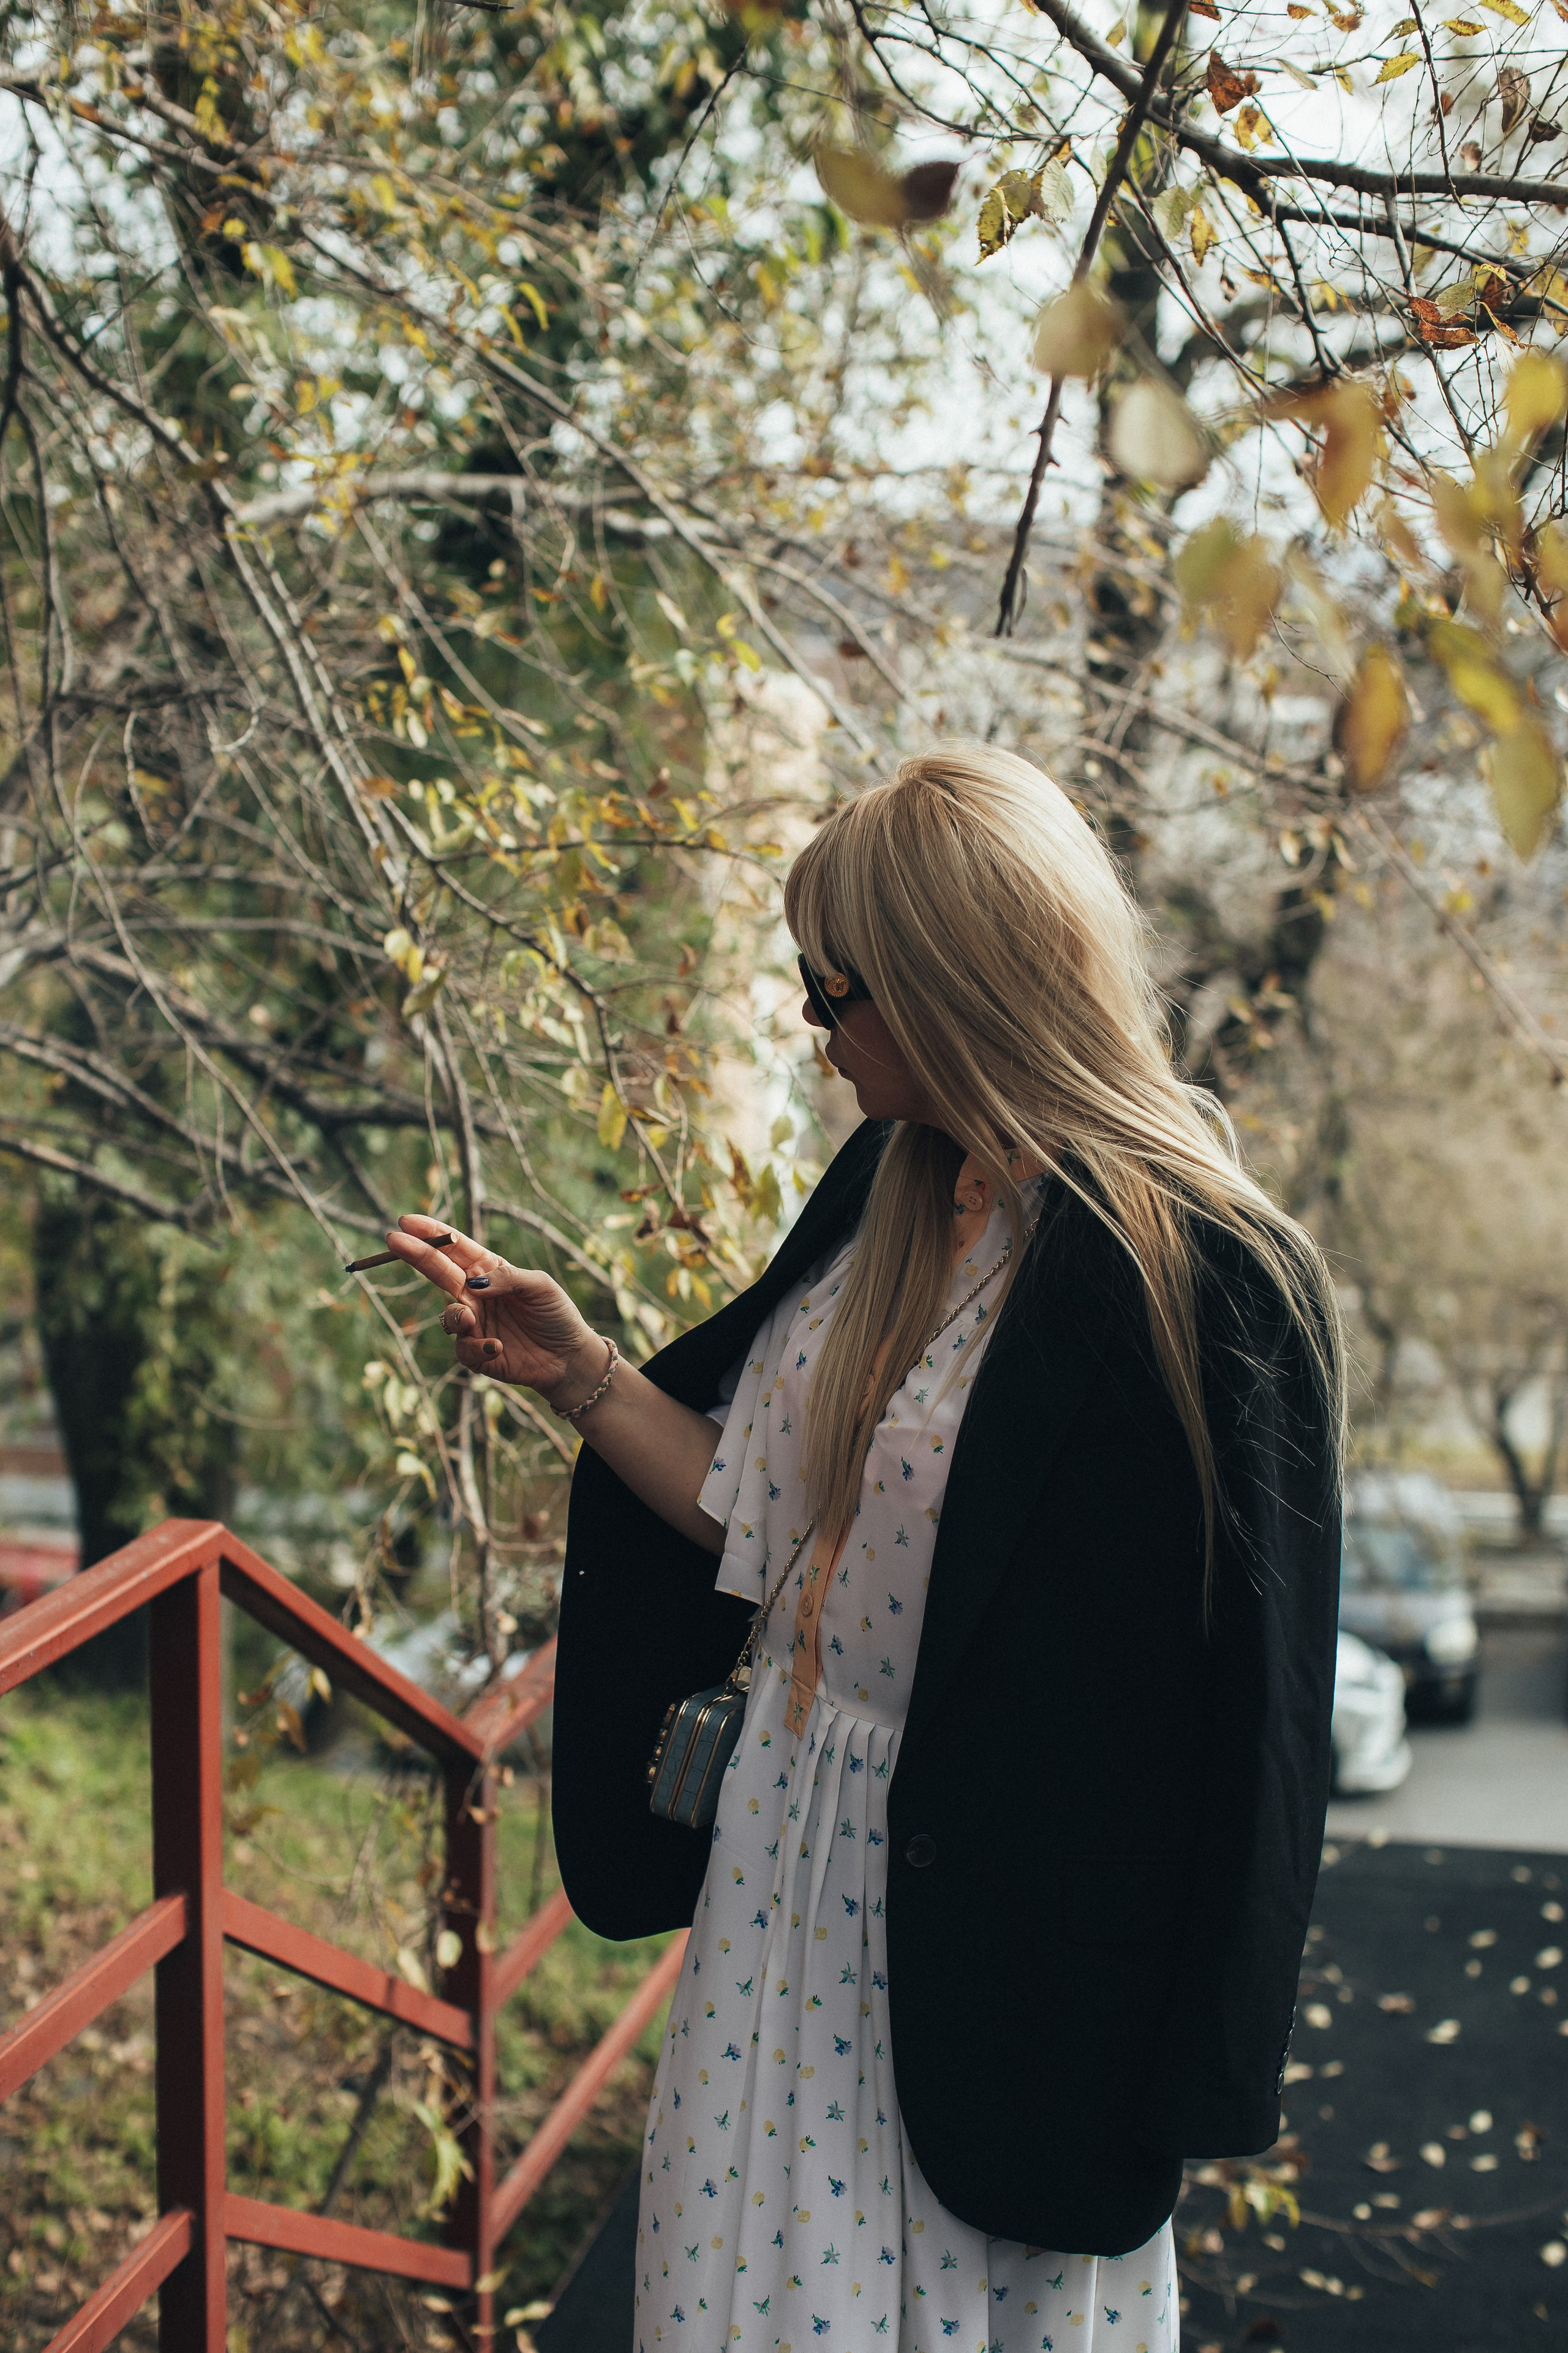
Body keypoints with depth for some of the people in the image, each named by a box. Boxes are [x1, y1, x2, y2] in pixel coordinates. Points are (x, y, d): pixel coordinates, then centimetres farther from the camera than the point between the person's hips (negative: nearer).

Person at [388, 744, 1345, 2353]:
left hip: (991, 1921, -7)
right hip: (789, 1855, 7)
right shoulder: (883, 1196, 2)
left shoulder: (1195, 1281, -22)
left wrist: (1181, 2083, -15)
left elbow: (1229, 1697, -19)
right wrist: (573, 1368, 4)